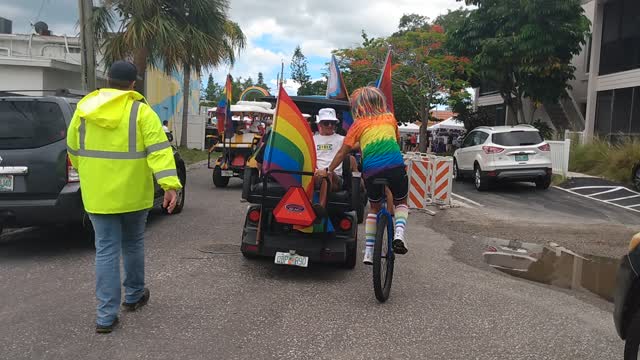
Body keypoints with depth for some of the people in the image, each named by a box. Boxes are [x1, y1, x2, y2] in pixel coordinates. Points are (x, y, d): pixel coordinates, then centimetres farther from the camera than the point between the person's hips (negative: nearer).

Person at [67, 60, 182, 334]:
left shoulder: (84, 108, 4)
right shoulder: (140, 110, -8)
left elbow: (73, 149, 13)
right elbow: (159, 149, -18)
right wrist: (170, 184, -23)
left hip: (98, 193, 2)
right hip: (132, 192, -2)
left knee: (106, 250, 5)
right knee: (133, 244, 18)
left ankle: (106, 315, 4)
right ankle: (134, 296, 35)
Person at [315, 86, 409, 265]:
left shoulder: (358, 124, 12)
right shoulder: (390, 118, 18)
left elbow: (343, 152, 12)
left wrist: (328, 170, 23)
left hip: (371, 170, 0)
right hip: (395, 166, 0)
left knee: (374, 207, 24)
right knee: (401, 202, 24)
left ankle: (369, 250, 19)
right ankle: (399, 231, -5)